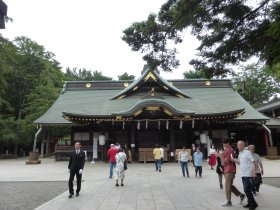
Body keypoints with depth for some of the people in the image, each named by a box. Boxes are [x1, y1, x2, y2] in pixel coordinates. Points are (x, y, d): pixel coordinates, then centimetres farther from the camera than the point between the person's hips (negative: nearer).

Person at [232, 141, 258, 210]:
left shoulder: (247, 152, -12)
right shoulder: (240, 153, 12)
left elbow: (253, 162, -14)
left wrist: (254, 172, -21)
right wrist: (234, 160, 2)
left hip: (248, 174, -8)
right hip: (243, 174, 8)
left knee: (246, 190, -9)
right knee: (246, 190, 15)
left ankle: (253, 204, 6)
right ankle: (250, 203, 27)